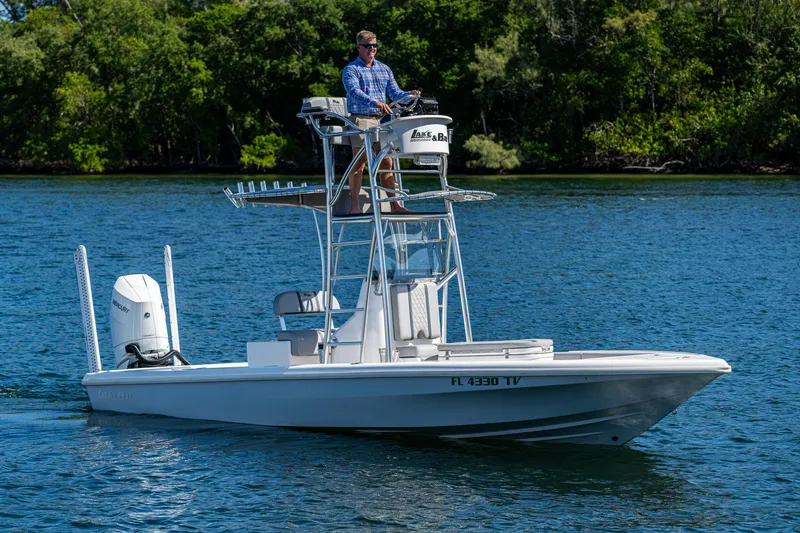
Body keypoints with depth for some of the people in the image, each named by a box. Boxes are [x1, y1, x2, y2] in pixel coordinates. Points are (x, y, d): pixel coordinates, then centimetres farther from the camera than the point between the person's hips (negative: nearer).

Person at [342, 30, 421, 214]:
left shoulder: (384, 70, 16)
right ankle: (354, 205, -12)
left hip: (381, 120, 6)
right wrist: (376, 103, -35)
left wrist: (409, 95, -9)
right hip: (360, 119, -5)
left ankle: (394, 204, 9)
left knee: (386, 162, 6)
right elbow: (355, 92, -20)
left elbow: (395, 93, 13)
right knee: (360, 160, -12)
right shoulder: (351, 70, -3)